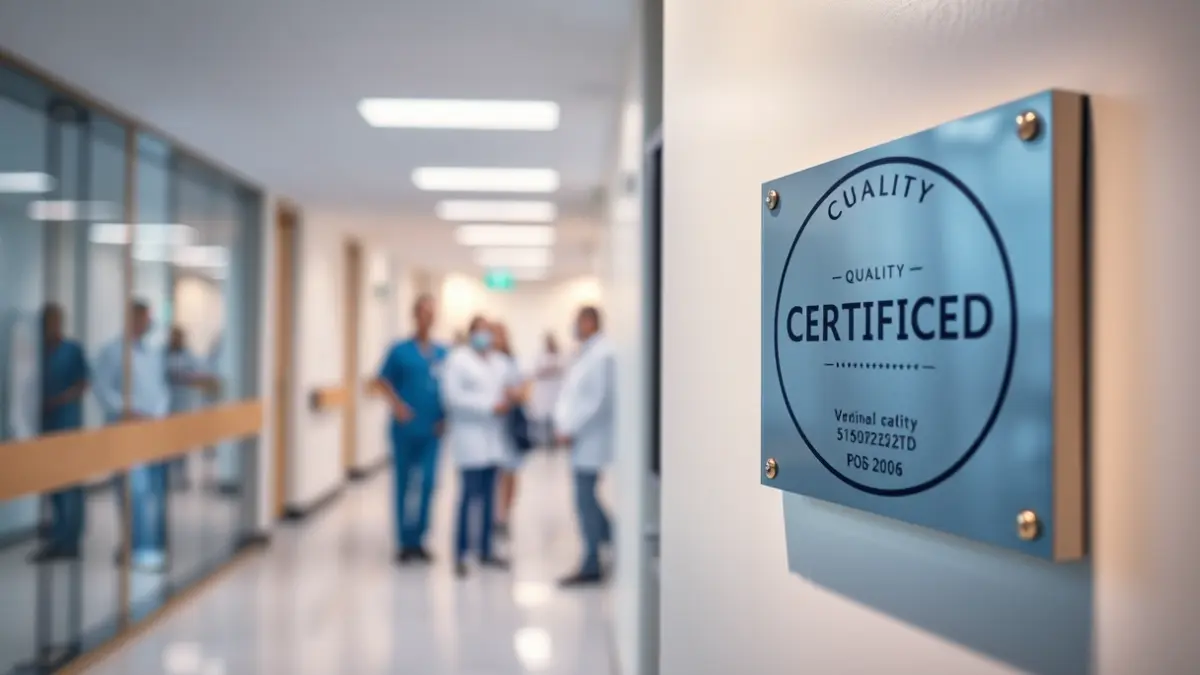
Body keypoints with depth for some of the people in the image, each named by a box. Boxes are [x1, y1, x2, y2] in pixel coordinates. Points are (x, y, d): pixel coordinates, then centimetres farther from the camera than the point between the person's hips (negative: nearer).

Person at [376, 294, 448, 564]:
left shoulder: (443, 354, 5)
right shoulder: (400, 351, -1)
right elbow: (384, 381, 1)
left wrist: (446, 417, 1)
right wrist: (397, 405, -14)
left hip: (432, 431, 2)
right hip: (405, 429, -2)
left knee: (428, 485, 1)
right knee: (403, 485, 7)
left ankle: (418, 539, 15)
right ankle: (405, 541, 17)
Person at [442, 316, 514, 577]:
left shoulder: (491, 362, 18)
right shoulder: (457, 359, -4)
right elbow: (453, 396, -14)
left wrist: (505, 402, 1)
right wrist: (491, 407, -16)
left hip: (491, 438, 7)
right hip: (469, 436, -7)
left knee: (489, 497, 9)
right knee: (470, 496, -9)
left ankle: (486, 551, 17)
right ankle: (460, 555, -1)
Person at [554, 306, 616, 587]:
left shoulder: (602, 355, -15)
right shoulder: (584, 354, 15)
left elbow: (599, 401, -20)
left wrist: (571, 430, -16)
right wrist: (561, 424, 10)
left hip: (590, 440, -9)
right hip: (578, 438, 9)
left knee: (585, 501, -3)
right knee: (587, 500, 15)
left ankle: (591, 567, 6)